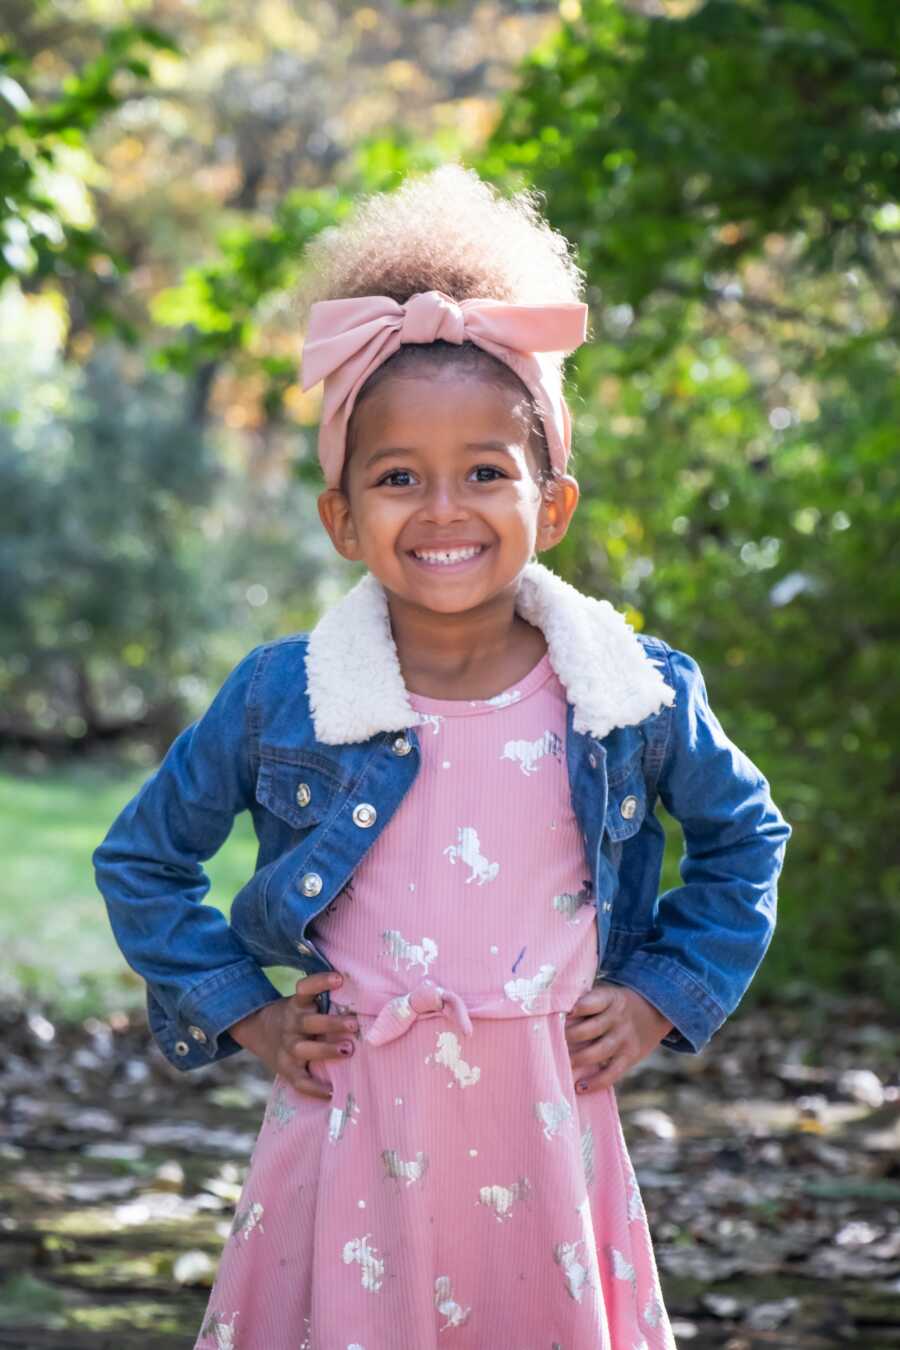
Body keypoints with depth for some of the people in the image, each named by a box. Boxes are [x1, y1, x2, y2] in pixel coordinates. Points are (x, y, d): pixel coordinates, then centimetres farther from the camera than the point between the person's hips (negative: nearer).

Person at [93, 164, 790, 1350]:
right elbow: (140, 860, 12)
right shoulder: (281, 699, -4)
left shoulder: (637, 695, -2)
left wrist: (662, 997, 9)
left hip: (545, 1128, 1)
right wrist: (240, 1011, 5)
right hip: (355, 1127, -1)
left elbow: (745, 838, 17)